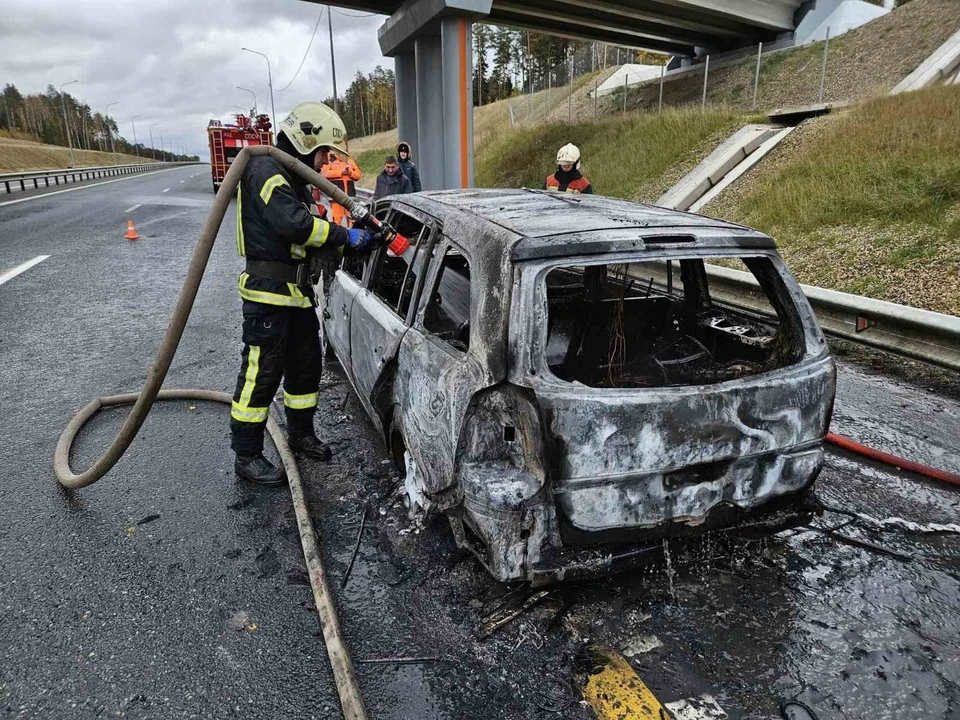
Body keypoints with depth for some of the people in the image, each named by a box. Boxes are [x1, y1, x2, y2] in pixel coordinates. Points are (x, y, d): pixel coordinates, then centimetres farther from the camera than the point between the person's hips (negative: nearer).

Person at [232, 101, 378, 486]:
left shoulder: (294, 179, 20)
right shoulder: (265, 171, -13)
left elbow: (307, 233, 16)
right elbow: (293, 223, -28)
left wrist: (350, 242, 2)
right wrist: (344, 236, -20)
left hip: (296, 291, 10)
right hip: (267, 294, -10)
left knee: (306, 365, 17)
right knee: (261, 374, -5)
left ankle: (301, 433, 35)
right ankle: (247, 457, 7)